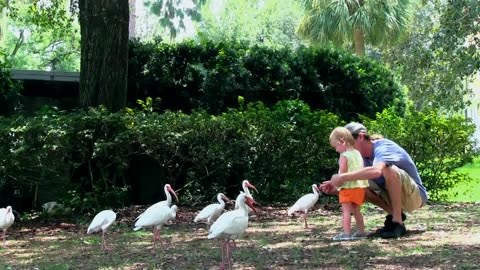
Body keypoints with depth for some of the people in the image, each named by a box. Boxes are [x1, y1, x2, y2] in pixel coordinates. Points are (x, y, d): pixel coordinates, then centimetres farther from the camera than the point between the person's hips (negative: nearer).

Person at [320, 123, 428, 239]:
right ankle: (393, 214, 3)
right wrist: (335, 189, -16)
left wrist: (343, 177, -40)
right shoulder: (365, 158, 4)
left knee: (388, 169, -34)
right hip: (394, 195, 8)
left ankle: (398, 223, -23)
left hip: (415, 195, -8)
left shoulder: (383, 147, -22)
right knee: (358, 185, -4)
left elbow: (376, 171, -44)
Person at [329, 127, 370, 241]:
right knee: (356, 211, 16)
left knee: (346, 211, -6)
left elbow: (342, 173, -17)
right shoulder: (357, 153, 11)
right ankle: (361, 232, 19)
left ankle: (347, 233, -11)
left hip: (348, 187, -8)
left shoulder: (344, 155, -12)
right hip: (360, 187, 8)